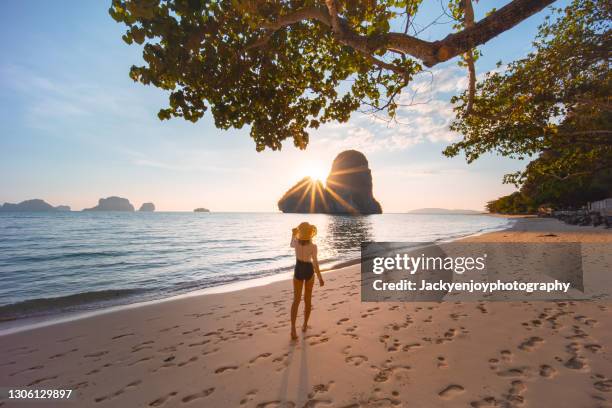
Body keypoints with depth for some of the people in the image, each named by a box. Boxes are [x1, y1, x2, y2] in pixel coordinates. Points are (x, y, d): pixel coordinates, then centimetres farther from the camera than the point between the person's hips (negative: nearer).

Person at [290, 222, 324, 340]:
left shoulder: (296, 242, -12)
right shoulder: (313, 246, -20)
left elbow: (291, 245, 13)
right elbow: (315, 263, -19)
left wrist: (293, 234, 25)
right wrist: (320, 277, -11)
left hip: (298, 271, 2)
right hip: (309, 271, -1)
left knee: (296, 300, 7)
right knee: (308, 299, 17)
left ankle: (293, 329, -5)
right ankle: (305, 325, 28)